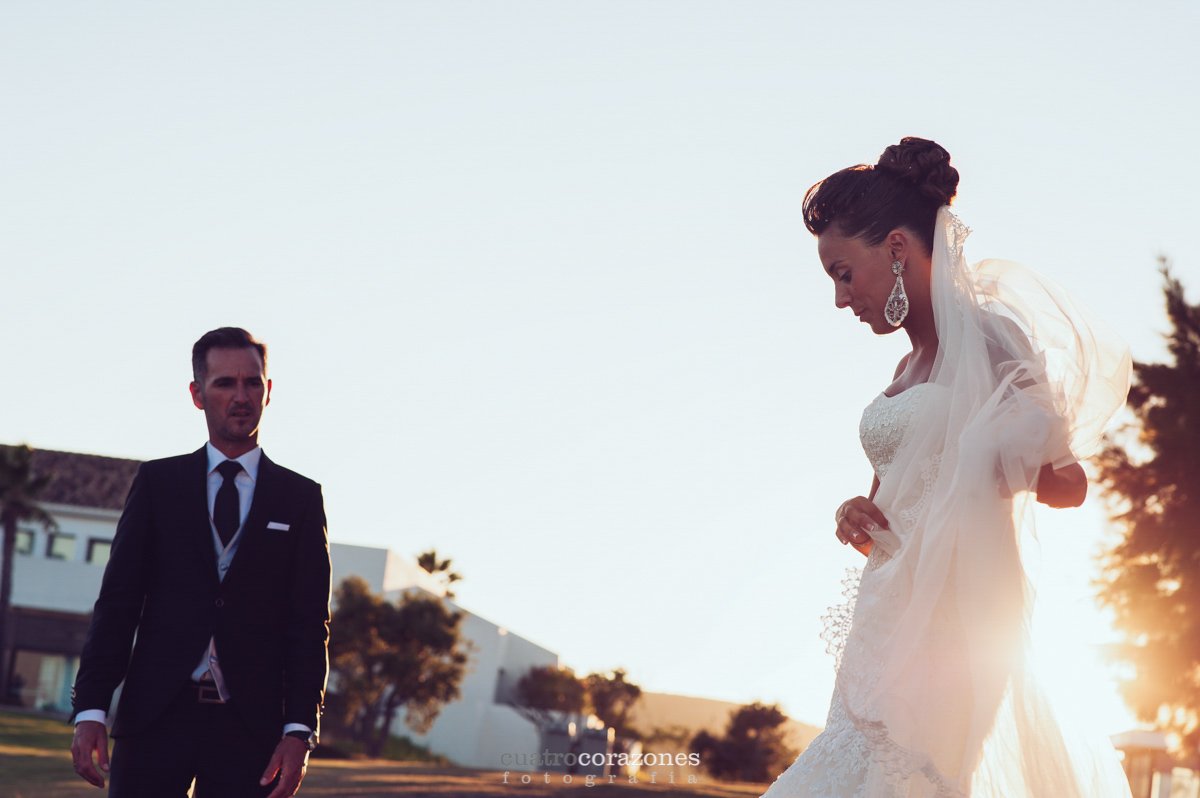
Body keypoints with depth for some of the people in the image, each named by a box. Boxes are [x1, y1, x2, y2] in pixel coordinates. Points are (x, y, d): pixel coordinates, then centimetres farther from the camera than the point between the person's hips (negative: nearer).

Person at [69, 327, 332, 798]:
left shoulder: (300, 498, 9)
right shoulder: (158, 482, 9)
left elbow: (310, 624, 4)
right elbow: (117, 601, 5)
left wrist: (299, 731, -7)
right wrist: (90, 710, -5)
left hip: (251, 724, 0)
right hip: (155, 716, 0)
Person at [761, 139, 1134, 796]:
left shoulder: (984, 340, -4)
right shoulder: (907, 372, 20)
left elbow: (1068, 484, -7)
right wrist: (860, 520, 3)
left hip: (955, 627, -8)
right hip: (890, 621, 8)